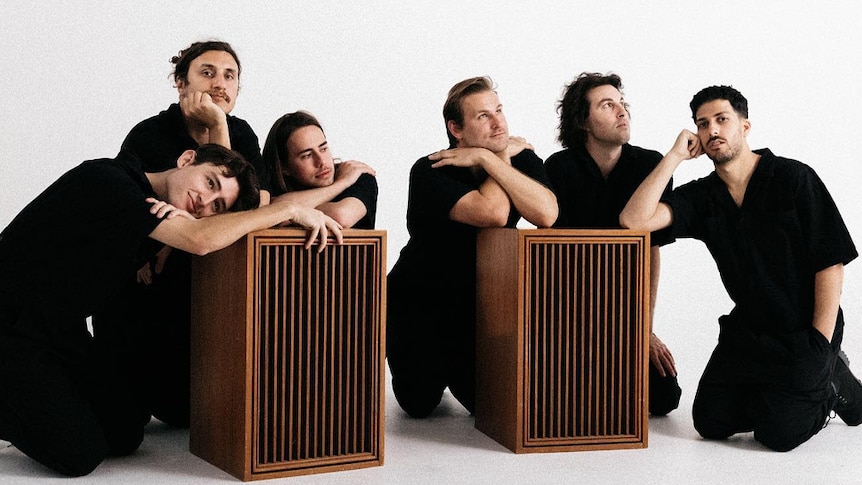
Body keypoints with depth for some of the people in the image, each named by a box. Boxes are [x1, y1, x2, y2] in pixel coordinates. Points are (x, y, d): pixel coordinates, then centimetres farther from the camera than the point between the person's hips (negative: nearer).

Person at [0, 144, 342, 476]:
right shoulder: (106, 180, -24)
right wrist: (289, 209, -25)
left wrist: (185, 224, -20)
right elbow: (199, 240, -32)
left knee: (125, 436, 2)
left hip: (61, 333, 9)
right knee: (82, 454, -16)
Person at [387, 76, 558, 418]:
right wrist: (503, 156, -21)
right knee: (419, 404, -7)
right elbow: (493, 213, -37)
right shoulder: (429, 171, -21)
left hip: (479, 303, 3)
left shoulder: (522, 160, -9)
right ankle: (433, 369, 30)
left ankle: (451, 368, 31)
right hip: (417, 304, -3)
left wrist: (488, 159, -28)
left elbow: (546, 214, -30)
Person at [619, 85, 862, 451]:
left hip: (803, 333, -5)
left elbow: (831, 262, -12)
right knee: (711, 422, 0)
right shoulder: (701, 197, 0)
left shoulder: (793, 178, -11)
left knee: (778, 434, -15)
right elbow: (635, 220, -17)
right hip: (746, 329, 5)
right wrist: (675, 156, -15)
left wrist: (820, 345, -17)